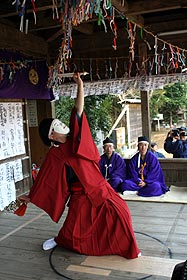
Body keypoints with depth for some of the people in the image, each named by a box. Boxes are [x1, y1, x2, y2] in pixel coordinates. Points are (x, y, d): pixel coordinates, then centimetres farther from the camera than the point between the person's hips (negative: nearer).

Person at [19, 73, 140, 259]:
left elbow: (78, 110, -6)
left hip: (99, 188, 3)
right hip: (80, 195, -3)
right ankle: (58, 240, 43)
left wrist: (80, 86, -10)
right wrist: (31, 197, 1)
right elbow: (46, 179, -2)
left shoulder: (74, 138, -1)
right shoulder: (54, 155, -9)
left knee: (120, 212, -8)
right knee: (73, 228, 9)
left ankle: (127, 247, 13)